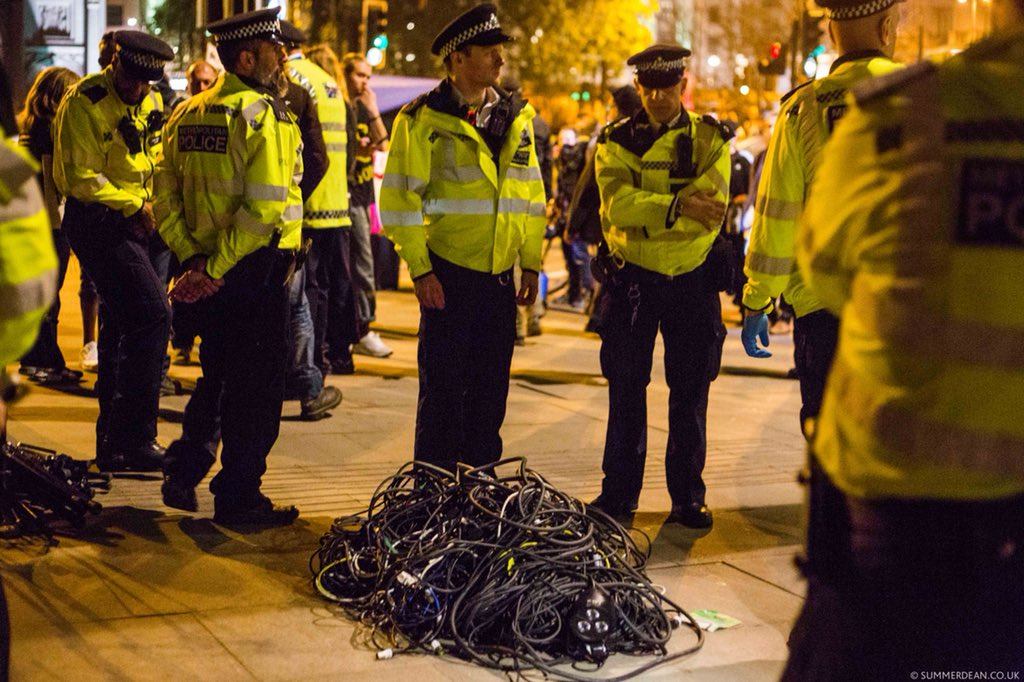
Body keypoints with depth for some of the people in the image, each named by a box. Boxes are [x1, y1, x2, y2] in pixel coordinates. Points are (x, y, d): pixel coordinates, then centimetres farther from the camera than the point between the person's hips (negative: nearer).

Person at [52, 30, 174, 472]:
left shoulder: (151, 104, 12)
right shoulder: (84, 104, -13)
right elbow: (83, 178, -17)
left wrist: (152, 209, 4)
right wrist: (135, 205, -10)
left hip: (136, 222, 9)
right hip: (98, 223, -9)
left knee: (122, 326, 14)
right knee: (151, 314, -19)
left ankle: (113, 444, 26)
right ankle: (135, 440, -16)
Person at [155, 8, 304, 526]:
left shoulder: (187, 114, 9)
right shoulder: (265, 115, -14)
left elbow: (165, 194, 6)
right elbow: (265, 207, -24)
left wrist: (193, 257, 1)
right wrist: (217, 270, -19)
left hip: (210, 271, 7)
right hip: (257, 270, -7)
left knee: (217, 377, 22)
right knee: (256, 386, 4)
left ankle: (183, 475, 24)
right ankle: (239, 498, 11)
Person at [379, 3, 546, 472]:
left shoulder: (516, 117, 11)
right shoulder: (423, 119, -7)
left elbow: (530, 195, 15)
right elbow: (400, 198, -9)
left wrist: (531, 263, 11)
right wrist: (420, 270, -12)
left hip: (501, 275, 5)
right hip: (448, 274, -5)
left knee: (491, 385, 11)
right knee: (443, 386, 1)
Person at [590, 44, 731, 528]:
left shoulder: (711, 138, 2)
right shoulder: (616, 141, 0)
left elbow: (712, 204, -15)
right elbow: (618, 203, -18)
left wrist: (646, 207, -23)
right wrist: (679, 206, -30)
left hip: (692, 279, 0)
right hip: (633, 279, 0)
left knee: (690, 393, 7)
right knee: (626, 389, 6)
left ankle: (688, 497, 17)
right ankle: (618, 493, 16)